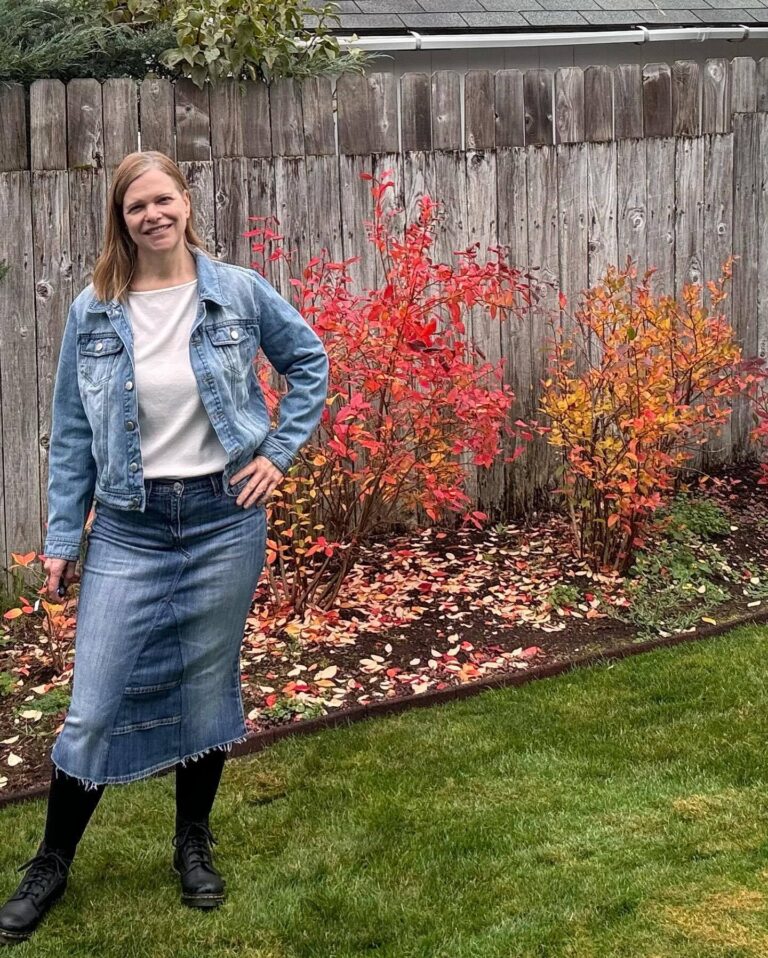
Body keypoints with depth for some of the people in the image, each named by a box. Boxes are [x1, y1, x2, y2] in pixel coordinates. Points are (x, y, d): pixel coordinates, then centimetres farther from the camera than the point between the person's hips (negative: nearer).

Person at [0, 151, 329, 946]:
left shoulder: (239, 293, -3)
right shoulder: (94, 314, -3)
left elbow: (308, 361, 11)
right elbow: (71, 434, 2)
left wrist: (280, 452, 2)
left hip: (223, 517, 0)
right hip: (130, 526, 0)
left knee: (208, 687, 12)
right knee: (95, 704, -1)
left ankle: (194, 844, 31)